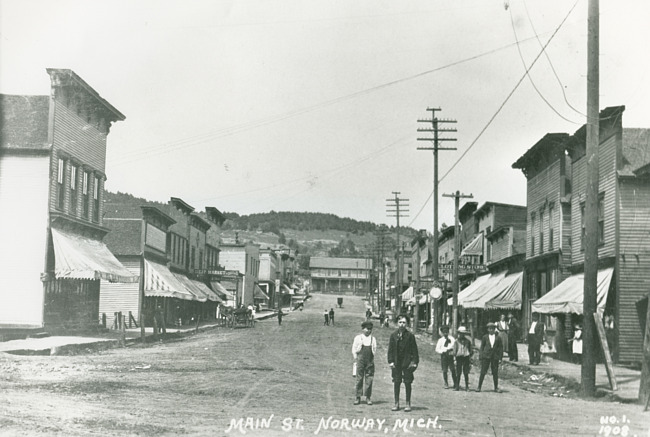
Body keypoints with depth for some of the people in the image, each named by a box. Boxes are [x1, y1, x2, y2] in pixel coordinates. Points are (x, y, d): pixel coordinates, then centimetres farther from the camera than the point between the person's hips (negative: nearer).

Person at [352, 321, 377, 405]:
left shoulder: (373, 339, 14)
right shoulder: (358, 338, 8)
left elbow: (375, 349, 16)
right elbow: (354, 350, 9)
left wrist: (372, 358, 6)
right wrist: (356, 358, 2)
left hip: (370, 360, 2)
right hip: (360, 359, -2)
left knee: (369, 378, 0)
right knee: (359, 378, -2)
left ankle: (368, 397, 6)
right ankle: (358, 397, 4)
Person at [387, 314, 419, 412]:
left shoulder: (410, 335, -1)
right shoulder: (393, 335, 4)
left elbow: (414, 350, 1)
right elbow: (390, 349, 5)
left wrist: (414, 362, -5)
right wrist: (391, 361, -3)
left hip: (407, 362, -2)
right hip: (396, 362, 2)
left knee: (407, 383, 2)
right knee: (396, 383, 5)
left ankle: (408, 404, 11)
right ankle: (396, 403, 13)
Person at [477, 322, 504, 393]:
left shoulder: (498, 338, 5)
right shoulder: (485, 337, 6)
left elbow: (501, 348, 7)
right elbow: (481, 347, 7)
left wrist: (500, 357, 1)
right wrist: (480, 357, 0)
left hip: (495, 357, 1)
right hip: (486, 356, -1)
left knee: (495, 373, 4)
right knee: (483, 372, -2)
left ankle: (496, 387, 14)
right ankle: (479, 386, 5)